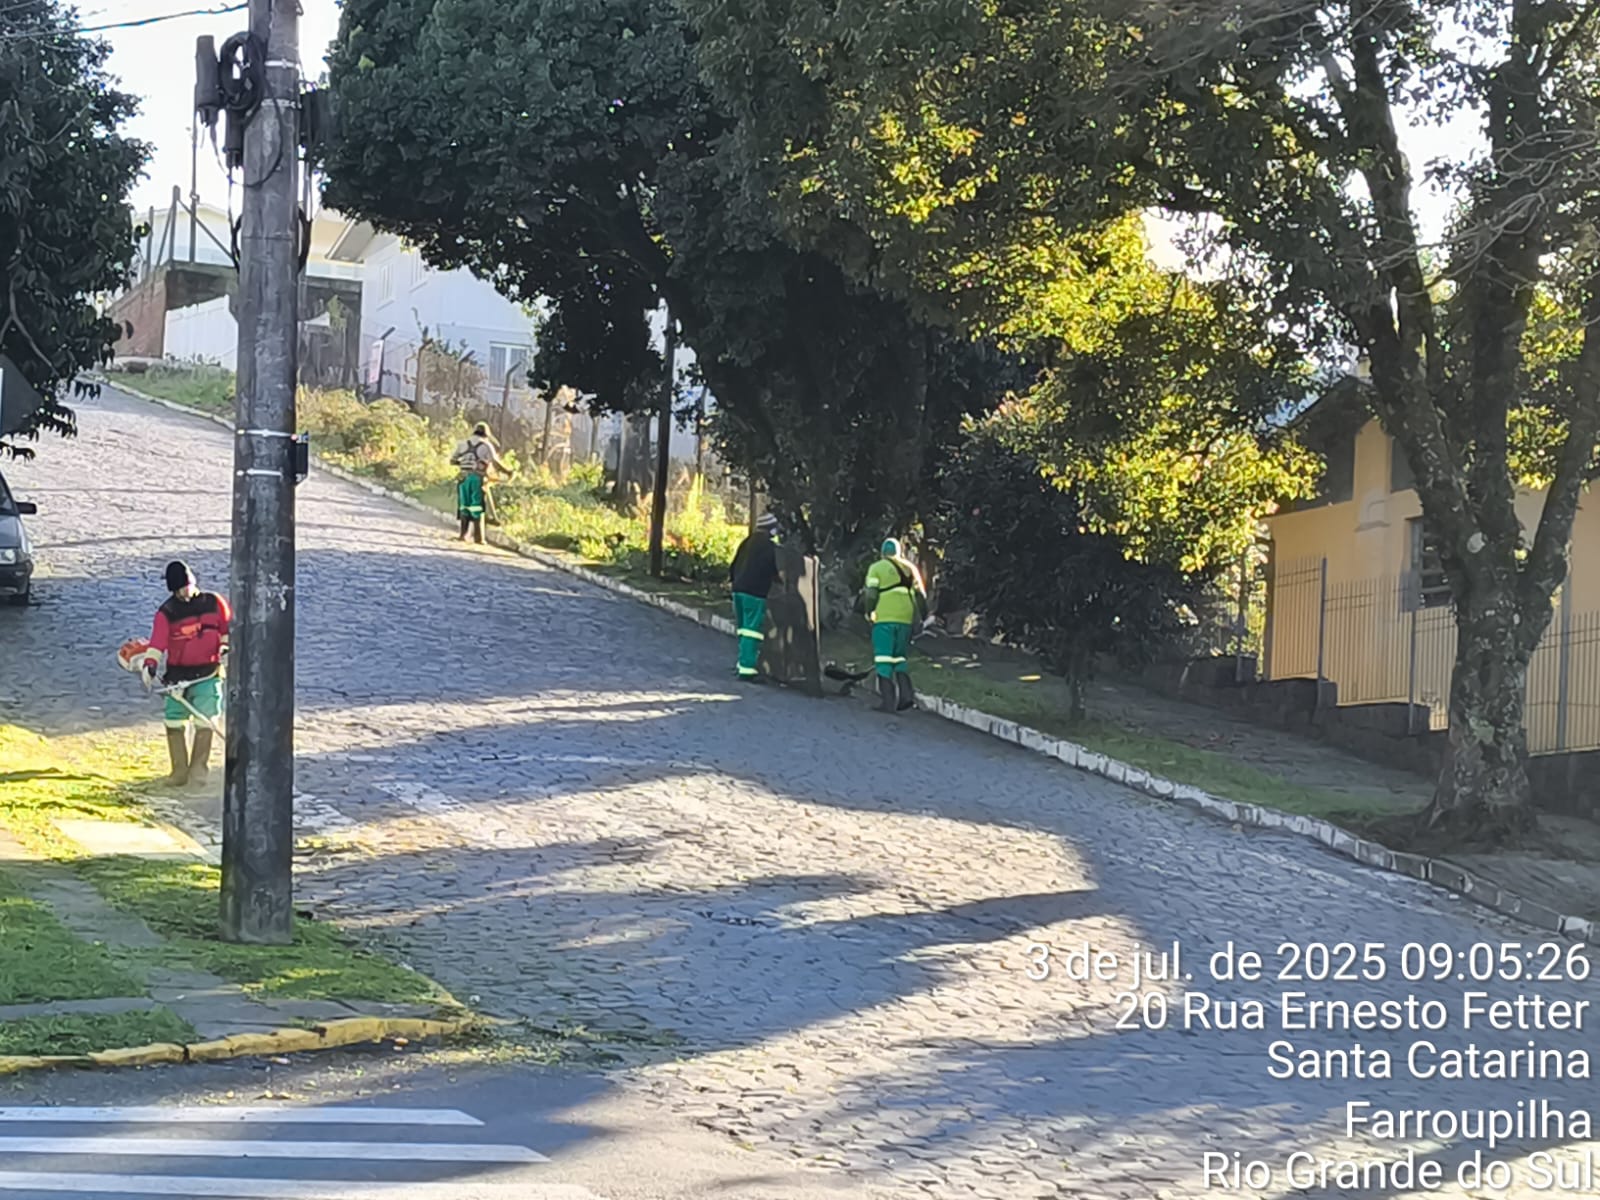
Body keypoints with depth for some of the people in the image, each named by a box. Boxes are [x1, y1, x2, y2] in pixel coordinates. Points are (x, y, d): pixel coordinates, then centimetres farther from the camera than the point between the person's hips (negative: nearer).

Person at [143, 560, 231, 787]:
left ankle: (199, 768, 3)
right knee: (174, 723, -1)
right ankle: (179, 771, 9)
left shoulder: (213, 603, 0)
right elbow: (158, 641, -15)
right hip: (177, 673, 1)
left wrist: (227, 649, 1)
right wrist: (150, 664, -29)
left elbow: (228, 627, 12)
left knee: (204, 721, -6)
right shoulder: (166, 612, -4)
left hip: (207, 673, -1)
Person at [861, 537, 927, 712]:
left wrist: (869, 612, 9)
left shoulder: (877, 568, 2)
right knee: (900, 658, 15)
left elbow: (871, 594, -5)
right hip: (906, 619, 5)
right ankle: (906, 694, -2)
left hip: (884, 619, -5)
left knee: (883, 659, -3)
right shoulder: (910, 569, 16)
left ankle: (888, 701, -9)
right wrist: (918, 616, 20)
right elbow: (920, 595, 13)